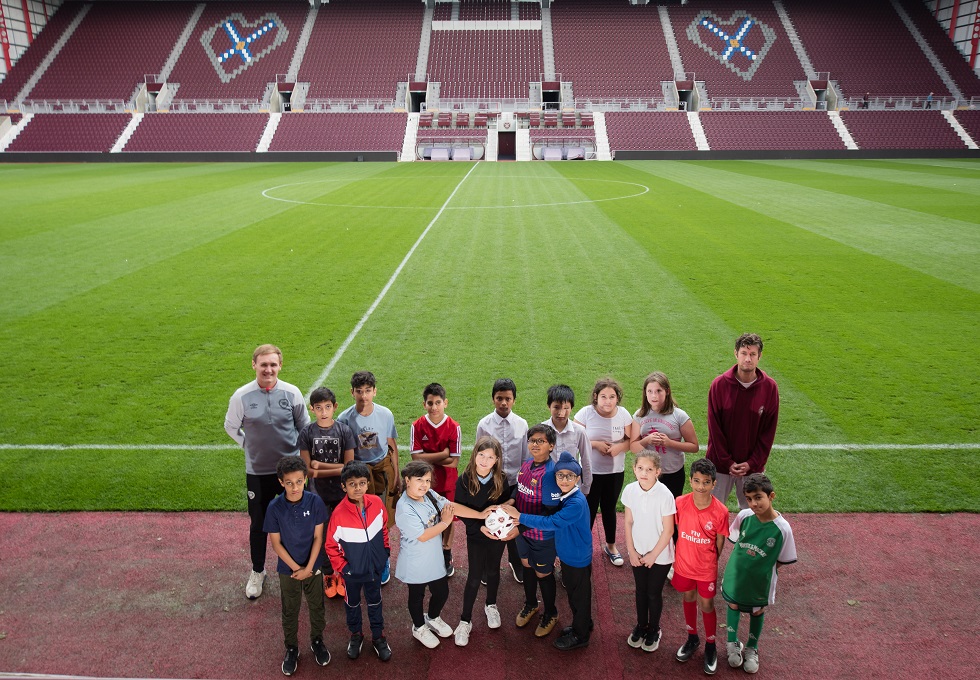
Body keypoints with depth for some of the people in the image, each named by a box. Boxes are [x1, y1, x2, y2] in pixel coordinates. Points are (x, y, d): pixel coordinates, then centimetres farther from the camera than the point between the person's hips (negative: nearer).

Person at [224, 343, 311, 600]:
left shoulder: (292, 393, -9)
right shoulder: (242, 396, -10)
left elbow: (305, 426, 6)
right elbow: (231, 427, 7)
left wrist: (301, 451, 4)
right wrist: (250, 445, 2)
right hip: (258, 472, 0)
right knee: (258, 524, 12)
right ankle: (257, 572, 32)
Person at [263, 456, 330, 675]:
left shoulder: (315, 502, -18)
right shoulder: (274, 507, -19)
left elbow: (318, 537, -11)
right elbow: (276, 543, -11)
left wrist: (308, 568, -14)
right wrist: (296, 568, -13)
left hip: (313, 566, 1)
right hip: (288, 569, 0)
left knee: (316, 607, 18)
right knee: (290, 611, 17)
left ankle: (317, 641, 42)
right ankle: (291, 648, 38)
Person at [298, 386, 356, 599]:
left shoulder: (344, 431, -9)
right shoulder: (307, 433, -9)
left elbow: (349, 467, -12)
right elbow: (307, 469, -13)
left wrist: (320, 465, -17)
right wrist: (335, 469, -18)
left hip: (342, 493, 0)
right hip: (319, 494, 0)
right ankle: (328, 574, 31)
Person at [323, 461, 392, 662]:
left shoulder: (376, 503, -18)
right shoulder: (339, 513, -26)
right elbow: (331, 545, -13)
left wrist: (385, 551, 6)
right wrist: (341, 567, -12)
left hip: (375, 567, 2)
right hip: (352, 571, -2)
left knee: (375, 602, 22)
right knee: (352, 604, 22)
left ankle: (378, 637, 41)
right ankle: (355, 635, 46)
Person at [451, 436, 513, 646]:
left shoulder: (501, 480, -13)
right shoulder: (464, 480, -18)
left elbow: (508, 503, 0)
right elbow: (459, 511, -14)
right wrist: (480, 526, -23)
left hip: (498, 534, 2)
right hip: (476, 536, -2)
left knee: (492, 570, 19)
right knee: (475, 576, 2)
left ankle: (491, 605, 45)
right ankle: (465, 621, 18)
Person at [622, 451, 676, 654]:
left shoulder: (665, 495, -23)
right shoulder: (630, 491, -12)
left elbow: (668, 530, -15)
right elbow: (629, 523, -1)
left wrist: (653, 555, -12)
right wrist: (631, 551, -3)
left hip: (660, 555, -3)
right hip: (638, 553, 3)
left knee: (654, 593, 11)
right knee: (640, 591, 18)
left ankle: (654, 630, 33)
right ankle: (641, 626, 38)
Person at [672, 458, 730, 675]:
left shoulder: (720, 511, -21)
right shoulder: (680, 503, -19)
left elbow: (720, 543, -7)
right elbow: (674, 530, -3)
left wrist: (710, 561, 4)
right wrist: (677, 555, 3)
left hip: (707, 568, -2)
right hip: (683, 564, 2)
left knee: (707, 606, 14)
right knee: (689, 600, 22)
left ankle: (710, 647, 36)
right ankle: (692, 639, 44)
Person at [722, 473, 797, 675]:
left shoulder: (782, 528, -25)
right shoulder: (743, 516, -19)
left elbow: (782, 560, -10)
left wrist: (763, 569, -9)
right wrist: (740, 560, -3)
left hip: (760, 581, -1)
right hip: (736, 574, 1)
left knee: (757, 611, 21)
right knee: (733, 605, 20)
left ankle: (752, 648, 46)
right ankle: (733, 643, 46)